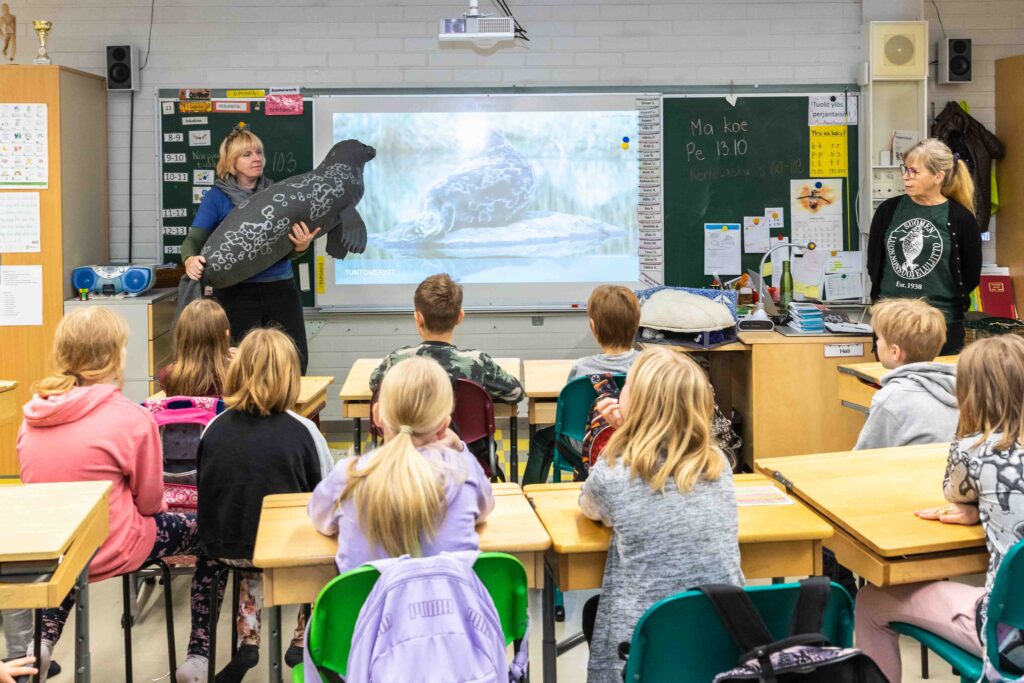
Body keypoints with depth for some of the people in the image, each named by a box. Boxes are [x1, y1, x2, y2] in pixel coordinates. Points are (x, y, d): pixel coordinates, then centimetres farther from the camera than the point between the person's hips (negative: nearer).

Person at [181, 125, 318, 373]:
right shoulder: (217, 198, 0)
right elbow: (194, 239, -7)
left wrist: (301, 246, -19)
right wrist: (191, 259, -30)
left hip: (281, 289, 2)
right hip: (237, 294, -2)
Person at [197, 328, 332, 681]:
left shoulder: (214, 429, -5)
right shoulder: (302, 431, -14)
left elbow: (207, 493, 6)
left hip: (222, 548, 4)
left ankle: (248, 638, 24)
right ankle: (304, 640, 28)